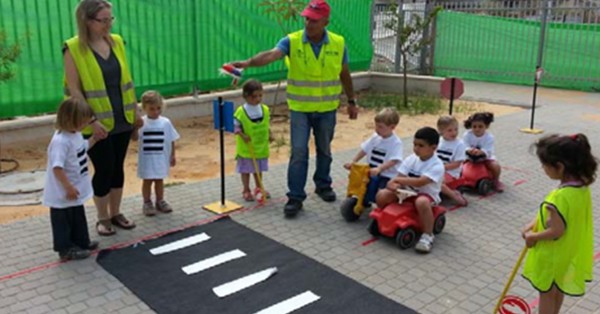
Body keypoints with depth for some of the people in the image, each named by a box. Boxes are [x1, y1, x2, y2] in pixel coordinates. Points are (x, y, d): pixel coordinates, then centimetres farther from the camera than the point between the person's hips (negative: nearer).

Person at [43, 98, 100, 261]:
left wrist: (95, 138, 11)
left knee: (78, 218, 23)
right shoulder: (60, 141, -29)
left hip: (76, 190, 10)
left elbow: (83, 147, 24)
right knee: (63, 221, 7)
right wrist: (68, 187, -30)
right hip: (63, 194, -10)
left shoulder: (76, 134, 2)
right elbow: (57, 167, -32)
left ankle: (81, 242, 38)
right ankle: (66, 249, 18)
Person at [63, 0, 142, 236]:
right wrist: (91, 121, -18)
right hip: (97, 124, -5)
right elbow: (74, 89, -13)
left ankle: (116, 213, 27)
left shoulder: (116, 42, 4)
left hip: (122, 120, 5)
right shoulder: (73, 48, -12)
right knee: (104, 169, 1)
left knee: (118, 167, 12)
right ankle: (102, 218, 19)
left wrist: (135, 111, 9)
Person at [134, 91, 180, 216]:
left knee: (159, 180, 15)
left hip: (161, 158, 2)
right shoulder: (141, 123, -10)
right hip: (147, 159, -2)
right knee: (147, 181, 10)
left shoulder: (166, 122, -4)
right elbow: (135, 138, -19)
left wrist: (172, 155, 5)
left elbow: (171, 140, 2)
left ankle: (160, 201, 30)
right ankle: (147, 203, 23)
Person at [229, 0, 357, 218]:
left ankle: (323, 185, 36)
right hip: (300, 108, -2)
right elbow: (271, 55, -29)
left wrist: (351, 101, 12)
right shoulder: (292, 41, -11)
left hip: (327, 109, 2)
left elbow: (344, 75, 7)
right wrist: (248, 62, -47)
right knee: (298, 152, -4)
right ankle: (295, 197, 4)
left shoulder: (338, 43, -4)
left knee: (324, 150, 16)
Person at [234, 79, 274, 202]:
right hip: (246, 148, -4)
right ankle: (246, 191, 21)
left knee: (259, 169, 18)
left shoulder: (265, 109, 0)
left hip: (261, 146, 4)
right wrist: (242, 135, -24)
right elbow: (236, 126, -11)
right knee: (246, 169, 7)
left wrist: (270, 134, 1)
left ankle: (259, 188, 35)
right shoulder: (241, 111, -16)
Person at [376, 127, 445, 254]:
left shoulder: (437, 166, -19)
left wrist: (398, 180, -32)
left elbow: (420, 182, -32)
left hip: (427, 194, -5)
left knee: (421, 202, -42)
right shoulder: (410, 160, -2)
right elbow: (400, 178, -7)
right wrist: (395, 184, -31)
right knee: (381, 195, -14)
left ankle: (427, 235, -23)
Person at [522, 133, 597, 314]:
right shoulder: (582, 187, -7)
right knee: (558, 290, 27)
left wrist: (533, 237, -14)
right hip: (569, 252, 8)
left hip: (552, 256, -8)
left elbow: (556, 230, -30)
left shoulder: (561, 196, -35)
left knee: (547, 293, 14)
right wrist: (533, 224, 1)